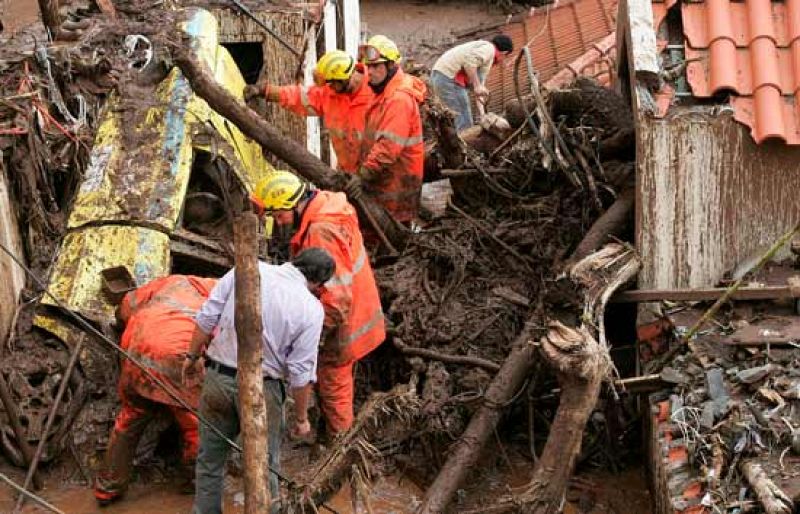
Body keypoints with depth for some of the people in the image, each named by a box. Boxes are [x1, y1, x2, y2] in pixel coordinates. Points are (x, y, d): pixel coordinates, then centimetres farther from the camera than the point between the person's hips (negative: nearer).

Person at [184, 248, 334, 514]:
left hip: (218, 378, 3)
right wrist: (301, 417, 3)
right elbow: (301, 372, -9)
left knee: (210, 460, 18)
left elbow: (207, 317, -1)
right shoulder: (311, 308, -11)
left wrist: (192, 355, 13)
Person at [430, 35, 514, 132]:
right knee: (464, 115, -5)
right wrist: (477, 86, -19)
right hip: (449, 77, -10)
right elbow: (469, 61, -22)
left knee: (463, 115, 17)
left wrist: (482, 114, 17)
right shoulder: (489, 48, -2)